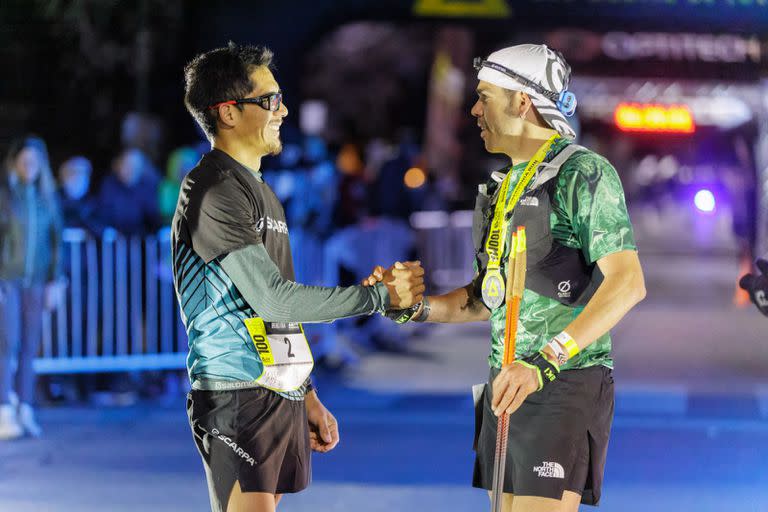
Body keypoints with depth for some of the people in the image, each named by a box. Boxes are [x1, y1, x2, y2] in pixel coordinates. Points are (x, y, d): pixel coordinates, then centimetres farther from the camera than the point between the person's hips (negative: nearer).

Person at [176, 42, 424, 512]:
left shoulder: (260, 192, 20)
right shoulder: (214, 192, -11)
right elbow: (272, 297, -18)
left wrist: (307, 395, 22)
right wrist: (381, 295, -13)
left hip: (280, 396, 9)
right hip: (238, 397, -9)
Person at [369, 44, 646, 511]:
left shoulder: (584, 174, -10)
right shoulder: (504, 186, 18)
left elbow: (627, 282, -21)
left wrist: (546, 361, -29)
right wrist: (413, 309, 6)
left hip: (565, 384, -9)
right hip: (508, 386, 9)